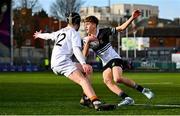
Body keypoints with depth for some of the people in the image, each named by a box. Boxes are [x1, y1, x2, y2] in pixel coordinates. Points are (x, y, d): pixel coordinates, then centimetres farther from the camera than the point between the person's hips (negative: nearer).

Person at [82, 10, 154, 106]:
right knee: (107, 80, -22)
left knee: (118, 79, -27)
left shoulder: (103, 32, -7)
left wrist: (132, 18, -19)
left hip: (114, 59, -5)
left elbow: (121, 28, -7)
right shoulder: (86, 39, 3)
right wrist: (87, 42, -23)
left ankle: (143, 90, -14)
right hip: (106, 63, 5)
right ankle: (127, 98, -23)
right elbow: (84, 55, -8)